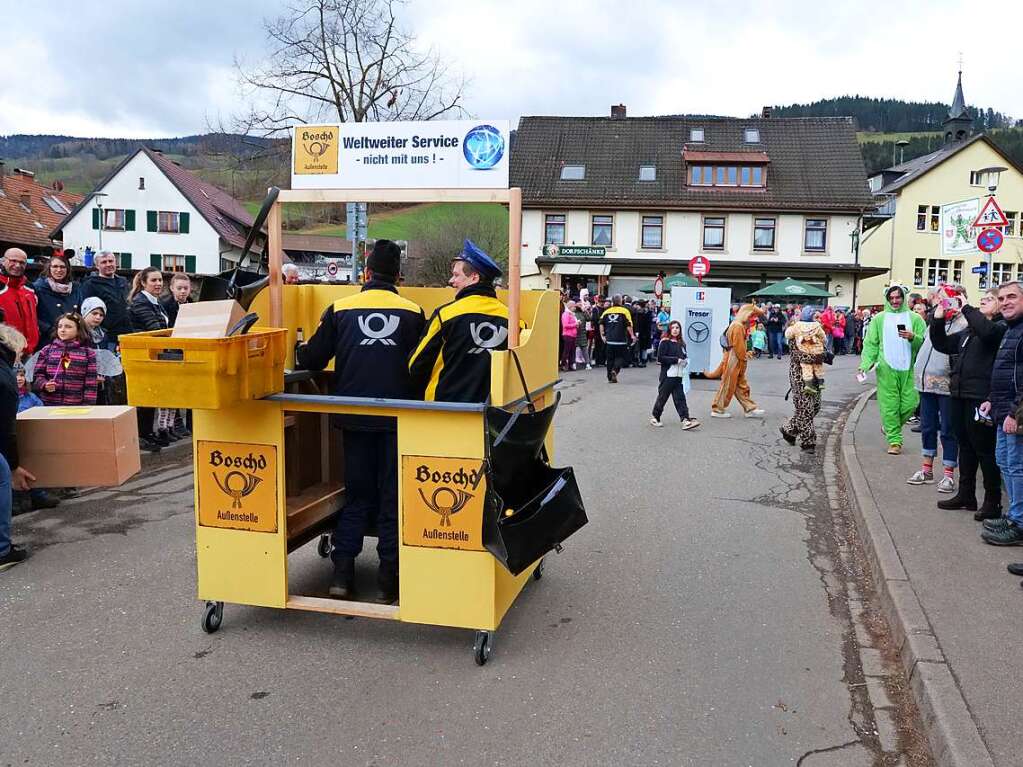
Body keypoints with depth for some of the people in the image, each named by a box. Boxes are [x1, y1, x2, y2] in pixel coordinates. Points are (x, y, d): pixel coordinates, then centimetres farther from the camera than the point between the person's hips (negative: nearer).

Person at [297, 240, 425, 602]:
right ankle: (389, 579, 11)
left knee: (356, 494, 14)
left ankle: (342, 572, 11)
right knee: (393, 497, 9)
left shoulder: (340, 309, 2)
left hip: (356, 418, 1)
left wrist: (299, 352, 26)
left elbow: (311, 359, 3)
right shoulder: (414, 313, 0)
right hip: (399, 419, -1)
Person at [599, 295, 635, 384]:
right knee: (620, 357, 8)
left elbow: (601, 324, 3)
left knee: (610, 358, 12)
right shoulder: (625, 311, -4)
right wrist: (632, 335, 1)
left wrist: (602, 335, 10)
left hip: (609, 340, 3)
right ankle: (615, 370, -18)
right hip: (621, 339, -3)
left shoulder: (606, 312, 7)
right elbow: (628, 325, -8)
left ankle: (610, 377, 15)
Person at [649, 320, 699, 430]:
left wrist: (685, 361, 3)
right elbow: (660, 358, -15)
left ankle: (685, 420, -7)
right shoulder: (665, 342, -6)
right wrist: (676, 360, -16)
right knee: (662, 396, 4)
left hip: (679, 375, 5)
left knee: (680, 398, 0)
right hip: (668, 375, -5)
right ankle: (654, 417, 21)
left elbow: (684, 357, 26)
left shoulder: (681, 344, 14)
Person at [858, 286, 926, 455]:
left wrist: (913, 338, -16)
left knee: (909, 403, -2)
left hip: (908, 369, 1)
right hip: (886, 369, -1)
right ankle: (894, 440, 4)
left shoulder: (915, 318, 8)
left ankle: (890, 426, 25)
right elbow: (870, 344, 5)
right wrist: (865, 364, -7)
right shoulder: (879, 319, 8)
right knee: (889, 405, -3)